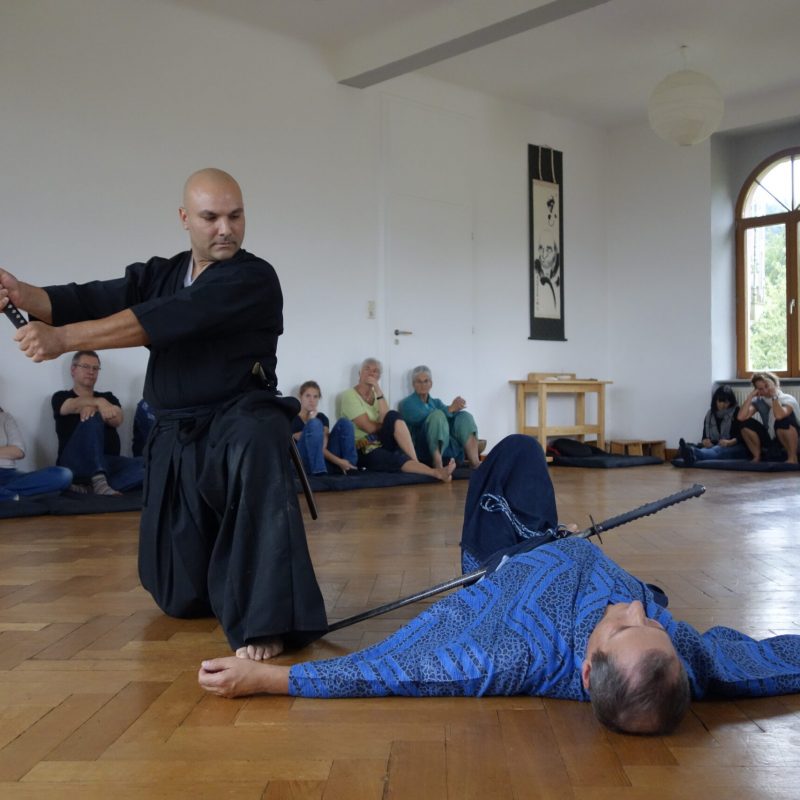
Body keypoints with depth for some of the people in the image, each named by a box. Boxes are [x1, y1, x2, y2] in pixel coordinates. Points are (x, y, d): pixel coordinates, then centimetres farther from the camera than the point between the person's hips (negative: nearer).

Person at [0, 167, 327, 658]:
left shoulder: (254, 279, -11)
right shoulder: (159, 275, 11)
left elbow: (168, 320, -24)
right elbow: (93, 300, -3)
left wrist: (63, 338, -27)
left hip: (239, 420, -5)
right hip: (178, 438, 5)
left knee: (258, 443, -44)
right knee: (180, 597, 6)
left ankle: (264, 620, -41)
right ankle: (226, 563, 42)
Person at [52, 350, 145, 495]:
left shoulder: (108, 397, 22)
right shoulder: (61, 397, 13)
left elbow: (117, 420, 0)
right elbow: (75, 406, -13)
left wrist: (93, 407, -19)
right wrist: (99, 403, -34)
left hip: (107, 464, 3)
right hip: (75, 464, -3)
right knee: (92, 418, -29)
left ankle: (87, 488, -35)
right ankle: (99, 483, -42)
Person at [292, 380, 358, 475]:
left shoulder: (322, 418, 18)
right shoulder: (294, 421, -2)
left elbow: (324, 445, 1)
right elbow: (314, 445, -13)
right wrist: (338, 461, -20)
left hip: (327, 462, 5)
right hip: (307, 465, -5)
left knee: (344, 422, -7)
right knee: (315, 424, -26)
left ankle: (350, 466, -12)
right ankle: (318, 471, -32)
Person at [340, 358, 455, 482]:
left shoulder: (377, 394, 14)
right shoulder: (349, 395, -5)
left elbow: (386, 419, -8)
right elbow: (369, 427, -14)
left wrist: (378, 391, -12)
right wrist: (391, 426, -2)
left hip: (382, 442, 5)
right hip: (364, 450, -5)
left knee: (393, 417, -25)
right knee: (396, 460, -35)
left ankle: (416, 462, -31)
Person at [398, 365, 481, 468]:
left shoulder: (436, 402, 27)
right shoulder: (407, 403, 8)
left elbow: (450, 415, 5)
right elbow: (424, 417, -13)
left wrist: (456, 407, -18)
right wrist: (450, 409, -20)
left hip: (447, 446, 6)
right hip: (423, 449, -6)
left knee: (464, 416, -15)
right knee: (438, 414, -30)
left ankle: (475, 462, -30)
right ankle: (438, 465, -40)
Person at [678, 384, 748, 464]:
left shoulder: (737, 412, -1)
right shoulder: (710, 414, 11)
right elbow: (705, 436, 5)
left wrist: (730, 442, -31)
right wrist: (705, 441, -20)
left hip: (736, 449, -3)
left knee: (718, 450, -38)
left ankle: (693, 453, -72)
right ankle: (691, 455, -73)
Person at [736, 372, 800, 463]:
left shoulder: (787, 399, -16)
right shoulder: (758, 401, -2)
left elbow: (779, 416, -41)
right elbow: (740, 417, -20)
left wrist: (774, 395, -29)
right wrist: (751, 396, -18)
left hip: (788, 442, -5)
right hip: (769, 442, 5)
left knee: (783, 420, -35)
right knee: (745, 422, -14)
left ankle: (792, 457, -15)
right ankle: (757, 456, 2)